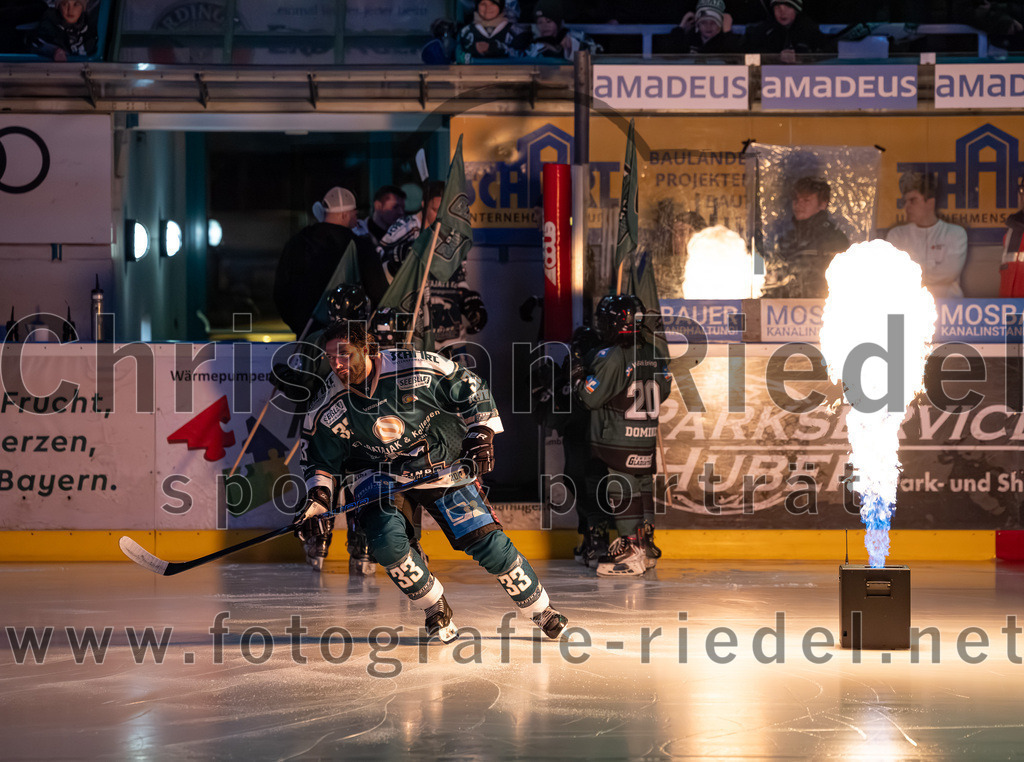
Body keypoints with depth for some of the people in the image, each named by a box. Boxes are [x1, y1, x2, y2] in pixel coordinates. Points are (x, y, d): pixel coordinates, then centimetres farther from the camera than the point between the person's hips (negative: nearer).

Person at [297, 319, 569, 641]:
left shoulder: (418, 369, -24)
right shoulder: (327, 413, -17)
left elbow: (471, 388, -10)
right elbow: (320, 462, -3)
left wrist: (480, 434, -16)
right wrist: (317, 499, -19)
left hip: (442, 466, -1)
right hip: (377, 472, 1)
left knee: (488, 545, -6)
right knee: (387, 541, -25)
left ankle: (543, 613, 13)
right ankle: (437, 610, -1)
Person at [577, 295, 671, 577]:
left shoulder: (610, 357, -16)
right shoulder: (653, 354, 6)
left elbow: (591, 397, -13)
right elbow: (663, 390, 16)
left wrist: (579, 381, 5)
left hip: (618, 438, -7)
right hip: (648, 438, 7)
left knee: (621, 492, -4)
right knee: (643, 487, 15)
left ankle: (630, 554, -5)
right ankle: (646, 547, 23)